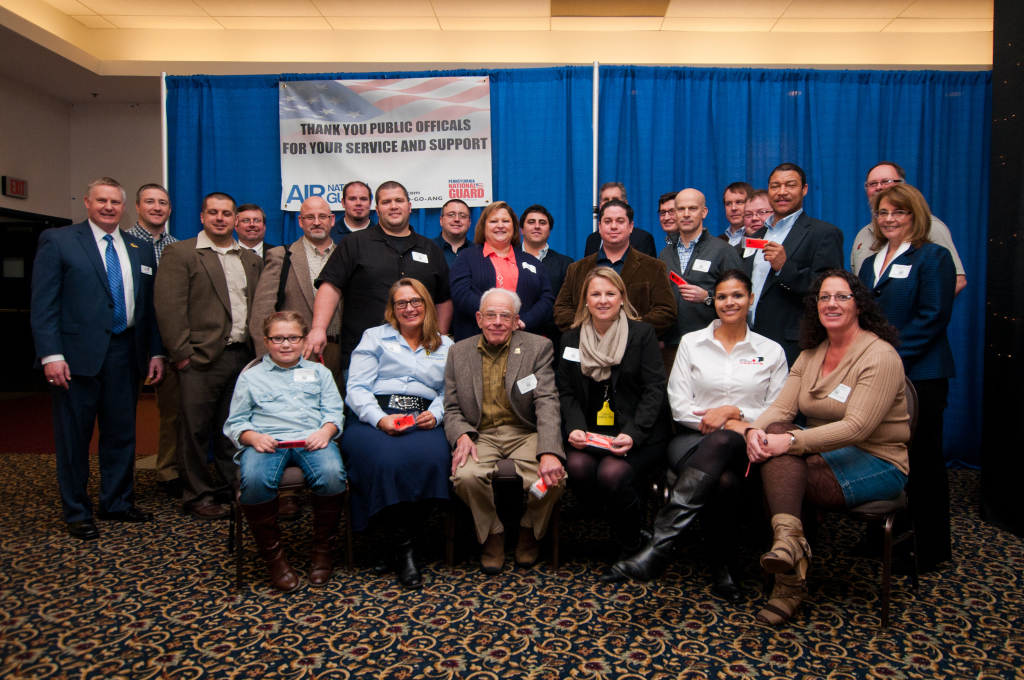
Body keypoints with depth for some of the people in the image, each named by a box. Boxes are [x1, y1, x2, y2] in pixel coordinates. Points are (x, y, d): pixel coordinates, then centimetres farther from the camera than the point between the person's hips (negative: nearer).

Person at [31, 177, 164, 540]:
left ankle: (117, 503, 27)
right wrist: (50, 354, -13)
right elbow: (43, 303, -5)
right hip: (77, 354, -4)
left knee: (121, 433, 12)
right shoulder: (57, 240, 1)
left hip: (126, 354, 4)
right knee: (74, 437, 5)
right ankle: (77, 513, 18)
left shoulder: (141, 250, 13)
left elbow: (150, 305, 14)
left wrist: (156, 351, 7)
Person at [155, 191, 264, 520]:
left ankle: (234, 488, 23)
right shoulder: (180, 253, 0)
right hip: (202, 357, -4)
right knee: (196, 430, 3)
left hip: (243, 356, 5)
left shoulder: (252, 259, 16)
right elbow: (168, 306, -7)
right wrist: (182, 353, -12)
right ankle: (198, 496, 15)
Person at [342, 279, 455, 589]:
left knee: (432, 458, -33)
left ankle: (398, 546, -18)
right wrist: (380, 419, -13)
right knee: (386, 459, -35)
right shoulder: (374, 337, 17)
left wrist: (435, 415, -10)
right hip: (375, 420, -1)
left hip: (424, 422, 2)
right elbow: (356, 389, 5)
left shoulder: (446, 346, 24)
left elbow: (449, 393, 13)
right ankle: (403, 550, -18)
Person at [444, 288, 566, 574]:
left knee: (553, 477, -28)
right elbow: (452, 408, 9)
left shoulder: (538, 347, 2)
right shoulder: (459, 352, 10)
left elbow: (547, 403, -10)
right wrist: (462, 436, -15)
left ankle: (529, 532, 7)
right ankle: (493, 535, 0)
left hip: (525, 433, -1)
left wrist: (549, 452, -25)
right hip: (480, 435, 1)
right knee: (466, 476, -31)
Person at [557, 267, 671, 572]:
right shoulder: (571, 339, 11)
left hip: (640, 436, -3)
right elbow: (566, 392, 8)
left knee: (613, 472, -30)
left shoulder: (643, 333, 1)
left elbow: (654, 390, -5)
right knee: (577, 465, -28)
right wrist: (575, 427, -12)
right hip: (591, 432, 3)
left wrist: (632, 434, -19)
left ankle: (632, 545, -1)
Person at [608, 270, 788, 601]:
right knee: (723, 482, -38)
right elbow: (679, 406, 4)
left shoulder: (771, 351, 14)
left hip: (745, 447, 0)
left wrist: (733, 411, -7)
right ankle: (720, 567, -21)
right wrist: (726, 423, -9)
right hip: (694, 439, 0)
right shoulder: (691, 342, 12)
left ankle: (660, 543, -40)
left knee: (722, 441, -39)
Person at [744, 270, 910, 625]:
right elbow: (782, 405, 0)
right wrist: (756, 429, -23)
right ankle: (790, 541, -37)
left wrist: (791, 441, -30)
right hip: (825, 450, 6)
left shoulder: (880, 355, -12)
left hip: (877, 461, -6)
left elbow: (856, 427, -23)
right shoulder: (811, 353, 10)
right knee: (773, 433, -28)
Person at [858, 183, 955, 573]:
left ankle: (930, 551, 14)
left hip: (919, 375, -6)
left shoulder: (933, 258, -4)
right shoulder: (871, 263, 17)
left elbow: (932, 318, -13)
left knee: (922, 461, 2)